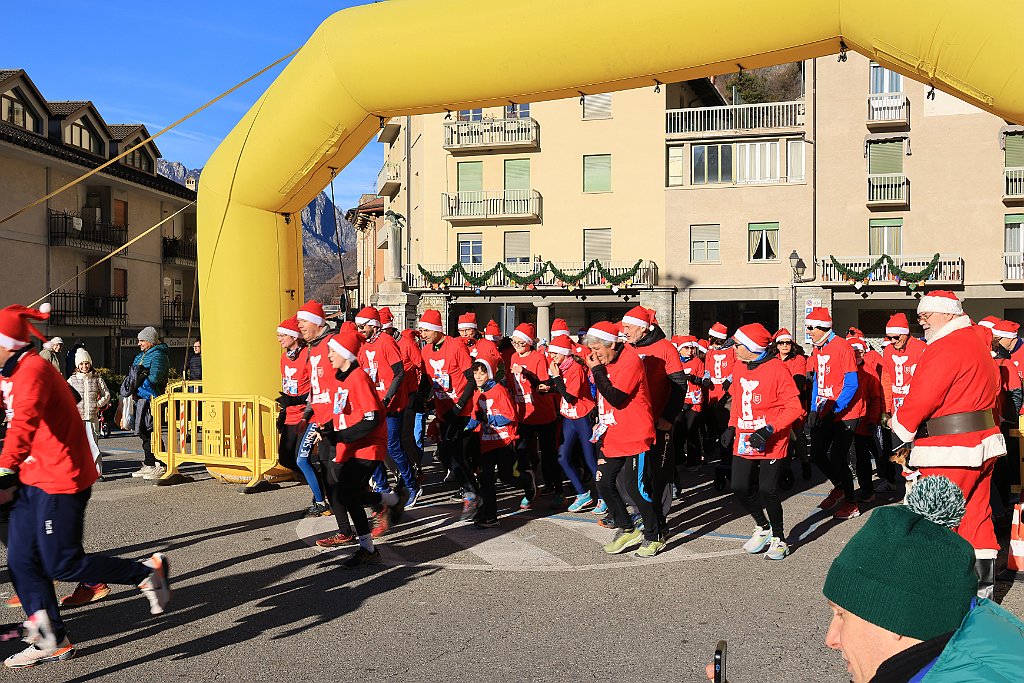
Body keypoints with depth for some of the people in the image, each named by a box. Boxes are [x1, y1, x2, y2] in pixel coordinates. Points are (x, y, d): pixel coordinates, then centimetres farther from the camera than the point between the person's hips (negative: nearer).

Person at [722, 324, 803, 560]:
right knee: (740, 488, 5)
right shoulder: (738, 366, 6)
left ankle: (778, 538, 18)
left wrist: (769, 430, -22)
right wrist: (732, 427, 11)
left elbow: (794, 407, -15)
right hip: (743, 441, 6)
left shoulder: (777, 369, -15)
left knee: (767, 491, -5)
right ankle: (763, 528, 30)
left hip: (771, 443, -6)